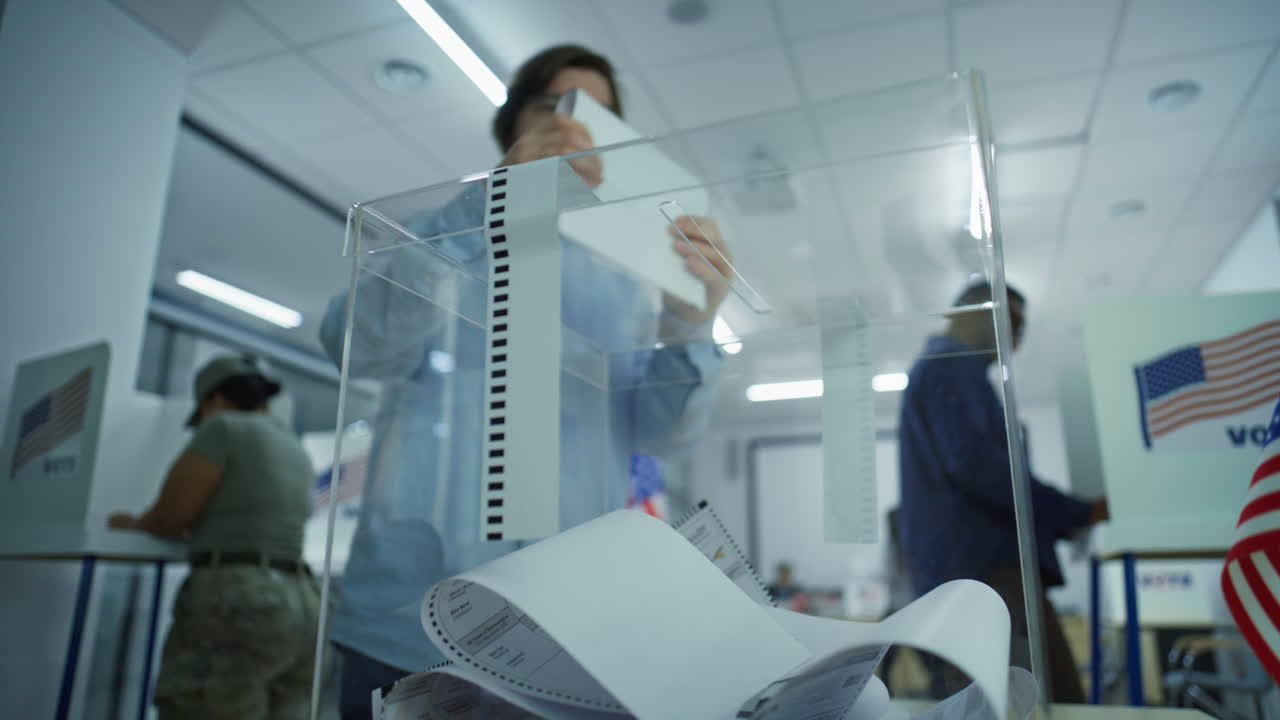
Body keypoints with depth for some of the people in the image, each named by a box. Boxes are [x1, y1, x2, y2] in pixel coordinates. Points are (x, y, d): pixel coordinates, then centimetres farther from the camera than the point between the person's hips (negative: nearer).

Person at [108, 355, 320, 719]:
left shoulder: (224, 430, -2)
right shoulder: (297, 453, 22)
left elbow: (169, 516, 0)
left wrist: (134, 524, 21)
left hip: (235, 611, -8)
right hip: (296, 615, 8)